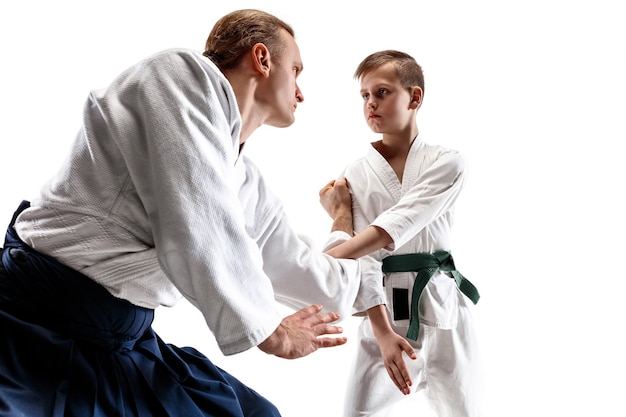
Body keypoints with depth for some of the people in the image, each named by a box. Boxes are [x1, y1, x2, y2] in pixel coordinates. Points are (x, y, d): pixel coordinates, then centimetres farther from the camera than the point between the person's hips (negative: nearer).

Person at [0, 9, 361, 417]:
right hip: (35, 327, -8)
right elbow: (197, 238, -22)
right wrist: (269, 330, -9)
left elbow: (327, 290, 20)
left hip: (124, 345, 8)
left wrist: (346, 216, 36)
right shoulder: (186, 73, -11)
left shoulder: (254, 190, 10)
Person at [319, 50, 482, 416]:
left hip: (443, 312, 0)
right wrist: (383, 331, -20)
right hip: (385, 314, 1)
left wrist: (326, 259, -32)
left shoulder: (447, 163, -5)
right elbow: (364, 258, -8)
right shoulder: (357, 175, 1)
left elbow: (397, 226, -21)